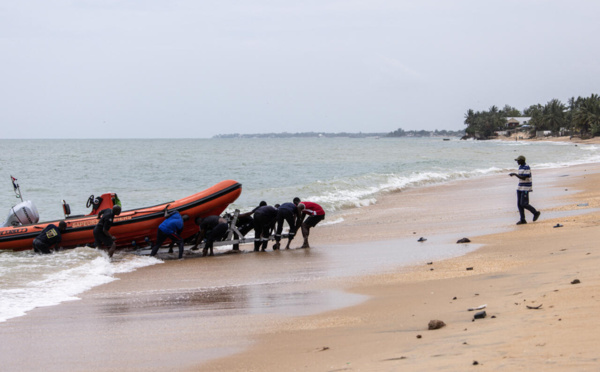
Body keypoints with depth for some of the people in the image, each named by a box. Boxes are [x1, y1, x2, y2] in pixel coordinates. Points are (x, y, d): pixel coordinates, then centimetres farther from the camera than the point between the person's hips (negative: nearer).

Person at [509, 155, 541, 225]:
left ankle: (536, 213, 7)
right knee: (519, 204, 3)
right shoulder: (520, 167, 13)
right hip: (520, 188, 9)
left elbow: (524, 178, -23)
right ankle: (522, 220, 5)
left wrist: (515, 174, -21)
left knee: (524, 204, -11)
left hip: (525, 188, -9)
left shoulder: (527, 168, -15)